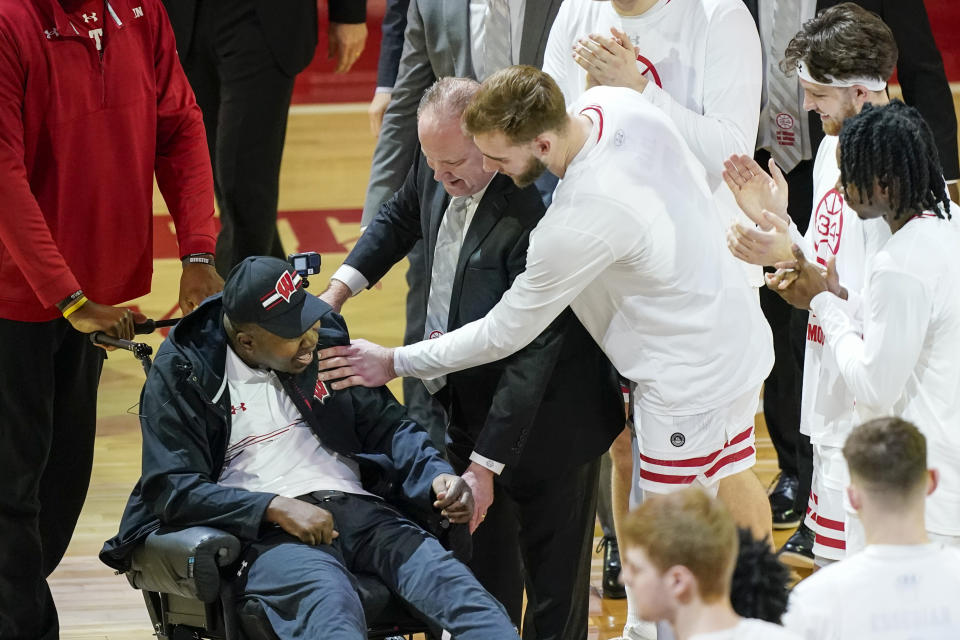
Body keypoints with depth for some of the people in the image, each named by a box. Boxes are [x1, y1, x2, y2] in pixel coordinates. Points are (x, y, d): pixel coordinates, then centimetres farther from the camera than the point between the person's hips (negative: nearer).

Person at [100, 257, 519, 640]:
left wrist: (438, 476, -1)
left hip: (356, 508, 5)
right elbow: (173, 488, -4)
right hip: (268, 530, -5)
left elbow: (387, 426, 21)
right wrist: (276, 508, -16)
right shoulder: (181, 374, 4)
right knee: (330, 603, -39)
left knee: (447, 580, -28)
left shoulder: (325, 342, 17)